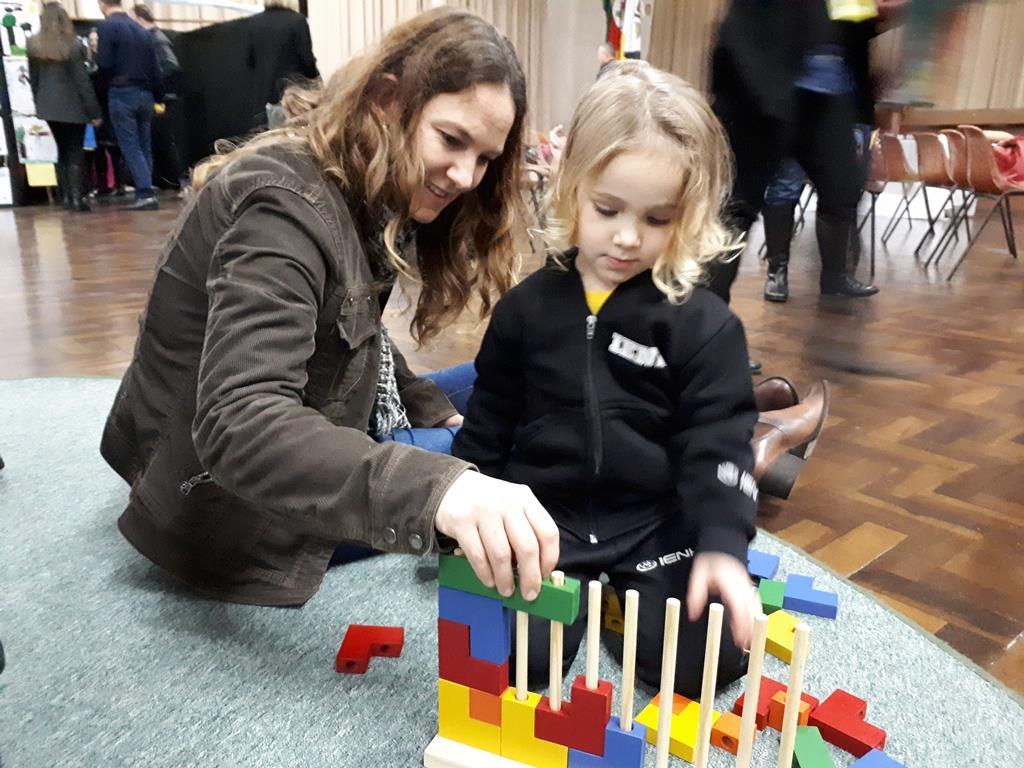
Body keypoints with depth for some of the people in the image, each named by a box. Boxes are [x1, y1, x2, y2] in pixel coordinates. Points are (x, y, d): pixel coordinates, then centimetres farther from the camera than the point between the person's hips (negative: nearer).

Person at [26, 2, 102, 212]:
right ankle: (77, 197, -9)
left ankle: (66, 197, 11)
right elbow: (82, 81, -10)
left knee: (62, 150, 13)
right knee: (75, 151, 0)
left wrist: (39, 103, 18)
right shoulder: (73, 45, -8)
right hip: (72, 106, -4)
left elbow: (33, 79, 9)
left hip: (48, 106, 4)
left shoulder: (33, 45, 5)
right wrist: (94, 111, -7)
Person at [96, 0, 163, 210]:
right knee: (144, 148, 8)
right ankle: (145, 193, 8)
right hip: (145, 94, 6)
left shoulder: (107, 26, -5)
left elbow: (104, 64, -12)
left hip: (121, 94, -6)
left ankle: (146, 194, -15)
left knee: (131, 148, -6)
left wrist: (94, 54, 11)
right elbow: (155, 68, 13)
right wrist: (159, 98, 20)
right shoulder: (141, 30, 14)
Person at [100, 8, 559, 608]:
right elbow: (239, 427, -42)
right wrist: (435, 487, -56)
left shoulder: (365, 195, 1)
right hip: (228, 513, -9)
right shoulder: (285, 205, -29)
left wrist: (435, 411, -5)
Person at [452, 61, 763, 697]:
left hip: (658, 523, 0)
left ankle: (622, 596, 12)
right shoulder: (528, 306, 0)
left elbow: (718, 443, -10)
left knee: (708, 659, -16)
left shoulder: (704, 323, -7)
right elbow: (489, 424, 10)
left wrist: (722, 544, -24)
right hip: (545, 514, 1)